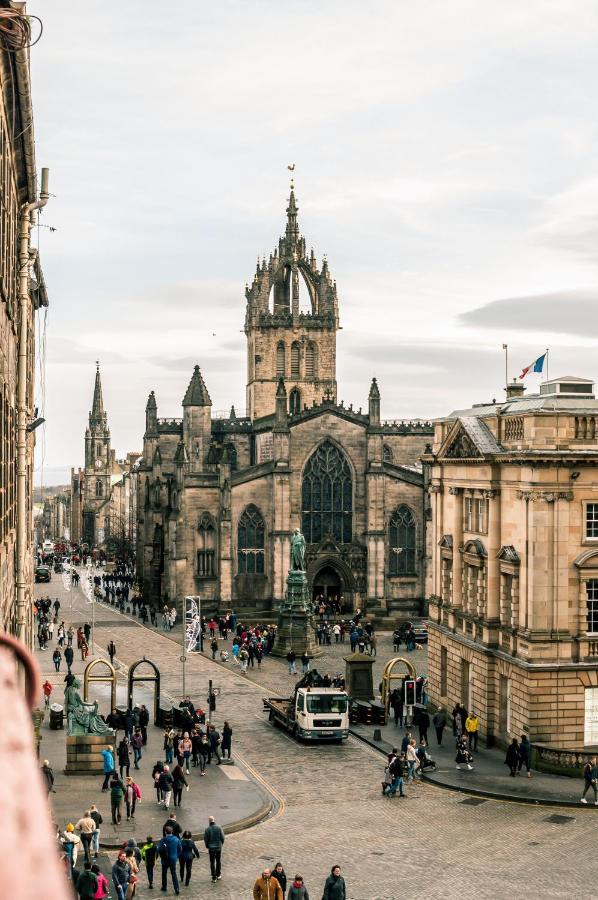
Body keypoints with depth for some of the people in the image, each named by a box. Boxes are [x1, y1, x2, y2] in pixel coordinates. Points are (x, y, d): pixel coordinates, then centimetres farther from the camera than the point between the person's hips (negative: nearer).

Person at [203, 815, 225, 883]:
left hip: (211, 848, -1)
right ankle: (218, 875, 28)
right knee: (218, 861, 19)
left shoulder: (207, 829, -14)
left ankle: (214, 877, 10)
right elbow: (222, 837, -8)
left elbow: (205, 839, -8)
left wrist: (207, 846, 10)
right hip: (218, 847, 1)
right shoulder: (219, 828, -11)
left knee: (212, 862, 8)